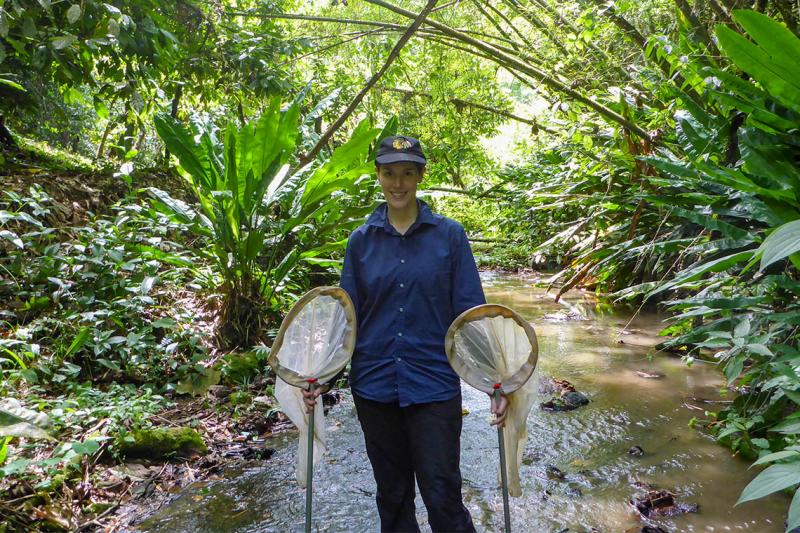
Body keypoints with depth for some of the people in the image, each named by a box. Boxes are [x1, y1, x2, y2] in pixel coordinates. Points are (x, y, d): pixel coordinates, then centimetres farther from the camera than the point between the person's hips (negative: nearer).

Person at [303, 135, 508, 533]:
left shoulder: (449, 235, -3)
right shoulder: (361, 240, 3)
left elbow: (471, 313, -4)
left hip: (434, 385, -2)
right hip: (374, 386, 3)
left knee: (442, 496, 3)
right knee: (392, 495, 17)